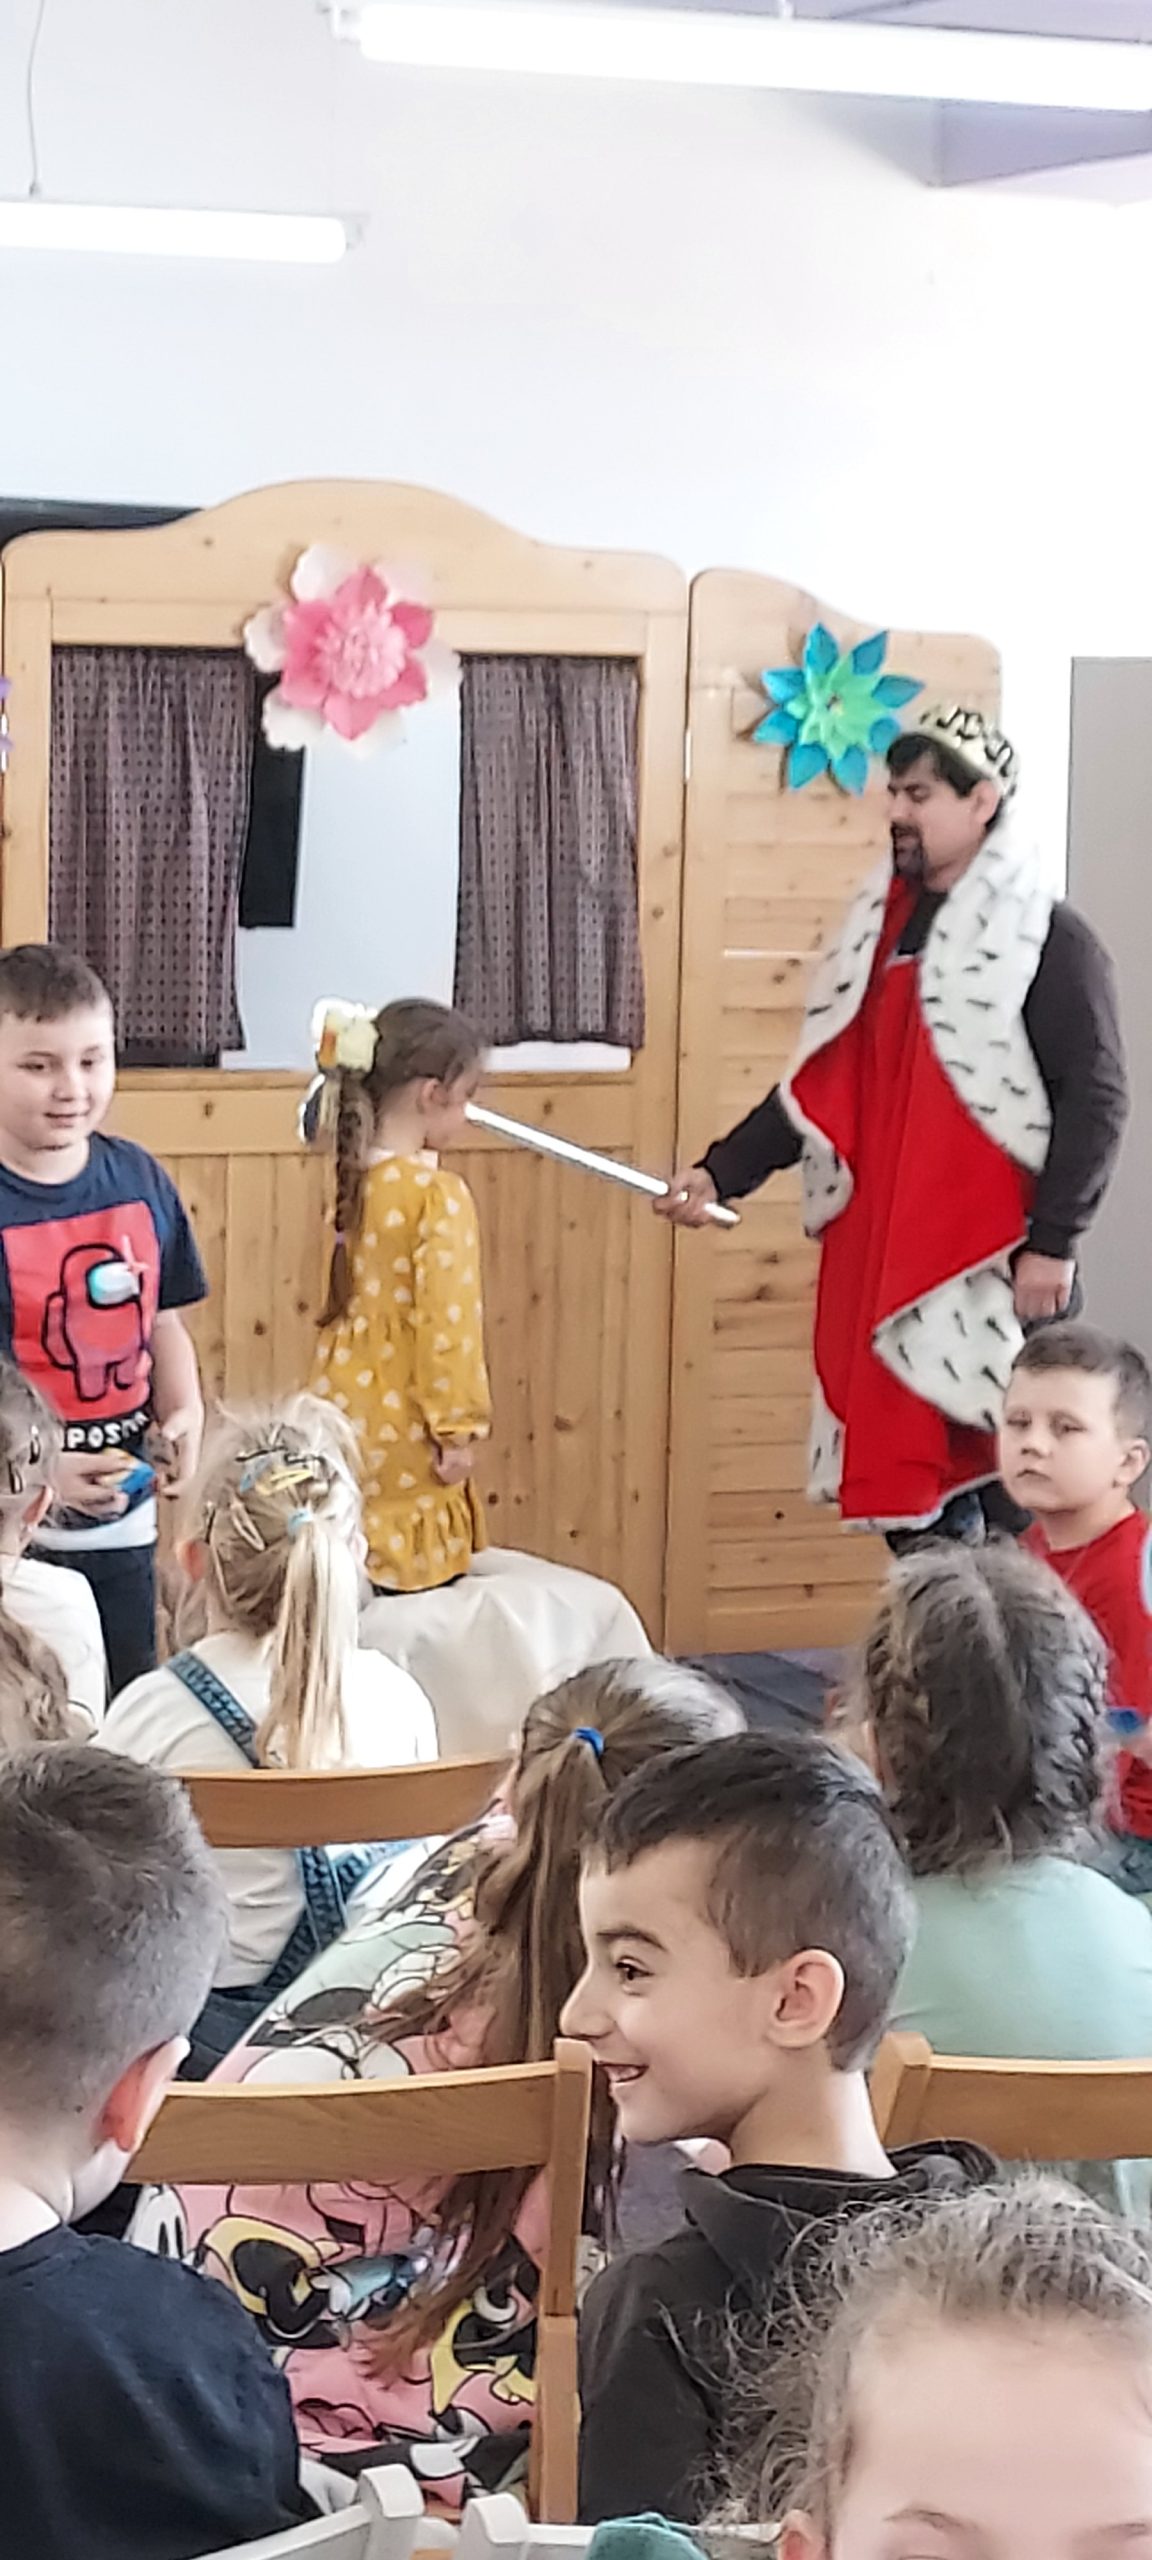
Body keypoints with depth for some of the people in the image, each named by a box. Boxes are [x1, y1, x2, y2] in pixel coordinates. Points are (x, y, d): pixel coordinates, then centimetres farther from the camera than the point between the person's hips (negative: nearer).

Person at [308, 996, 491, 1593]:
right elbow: (446, 1324, -18)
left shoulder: (352, 1181, 3)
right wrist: (459, 1427, -12)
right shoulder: (439, 1196, -17)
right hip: (406, 1439, -7)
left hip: (345, 1414, 7)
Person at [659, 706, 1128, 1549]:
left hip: (991, 1267, -7)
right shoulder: (882, 927, 15)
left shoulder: (1047, 940, -5)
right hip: (881, 1259, 7)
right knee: (902, 1482, 8)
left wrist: (1054, 1243, -16)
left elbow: (1096, 1096, -10)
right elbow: (823, 1088, 17)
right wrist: (721, 1172, 7)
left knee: (1009, 1502, -7)